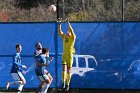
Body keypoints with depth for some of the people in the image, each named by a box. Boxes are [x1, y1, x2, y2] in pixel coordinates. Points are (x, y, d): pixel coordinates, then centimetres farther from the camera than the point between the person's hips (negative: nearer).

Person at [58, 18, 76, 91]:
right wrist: (59, 24, -15)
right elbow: (59, 31, -3)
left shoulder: (73, 37, -5)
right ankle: (63, 82, -8)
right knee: (63, 68, -11)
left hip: (70, 55, -3)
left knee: (68, 70, 3)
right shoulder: (64, 37, 6)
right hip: (64, 55, 3)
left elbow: (71, 31, -21)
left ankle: (67, 84, 12)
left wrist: (68, 23, -29)